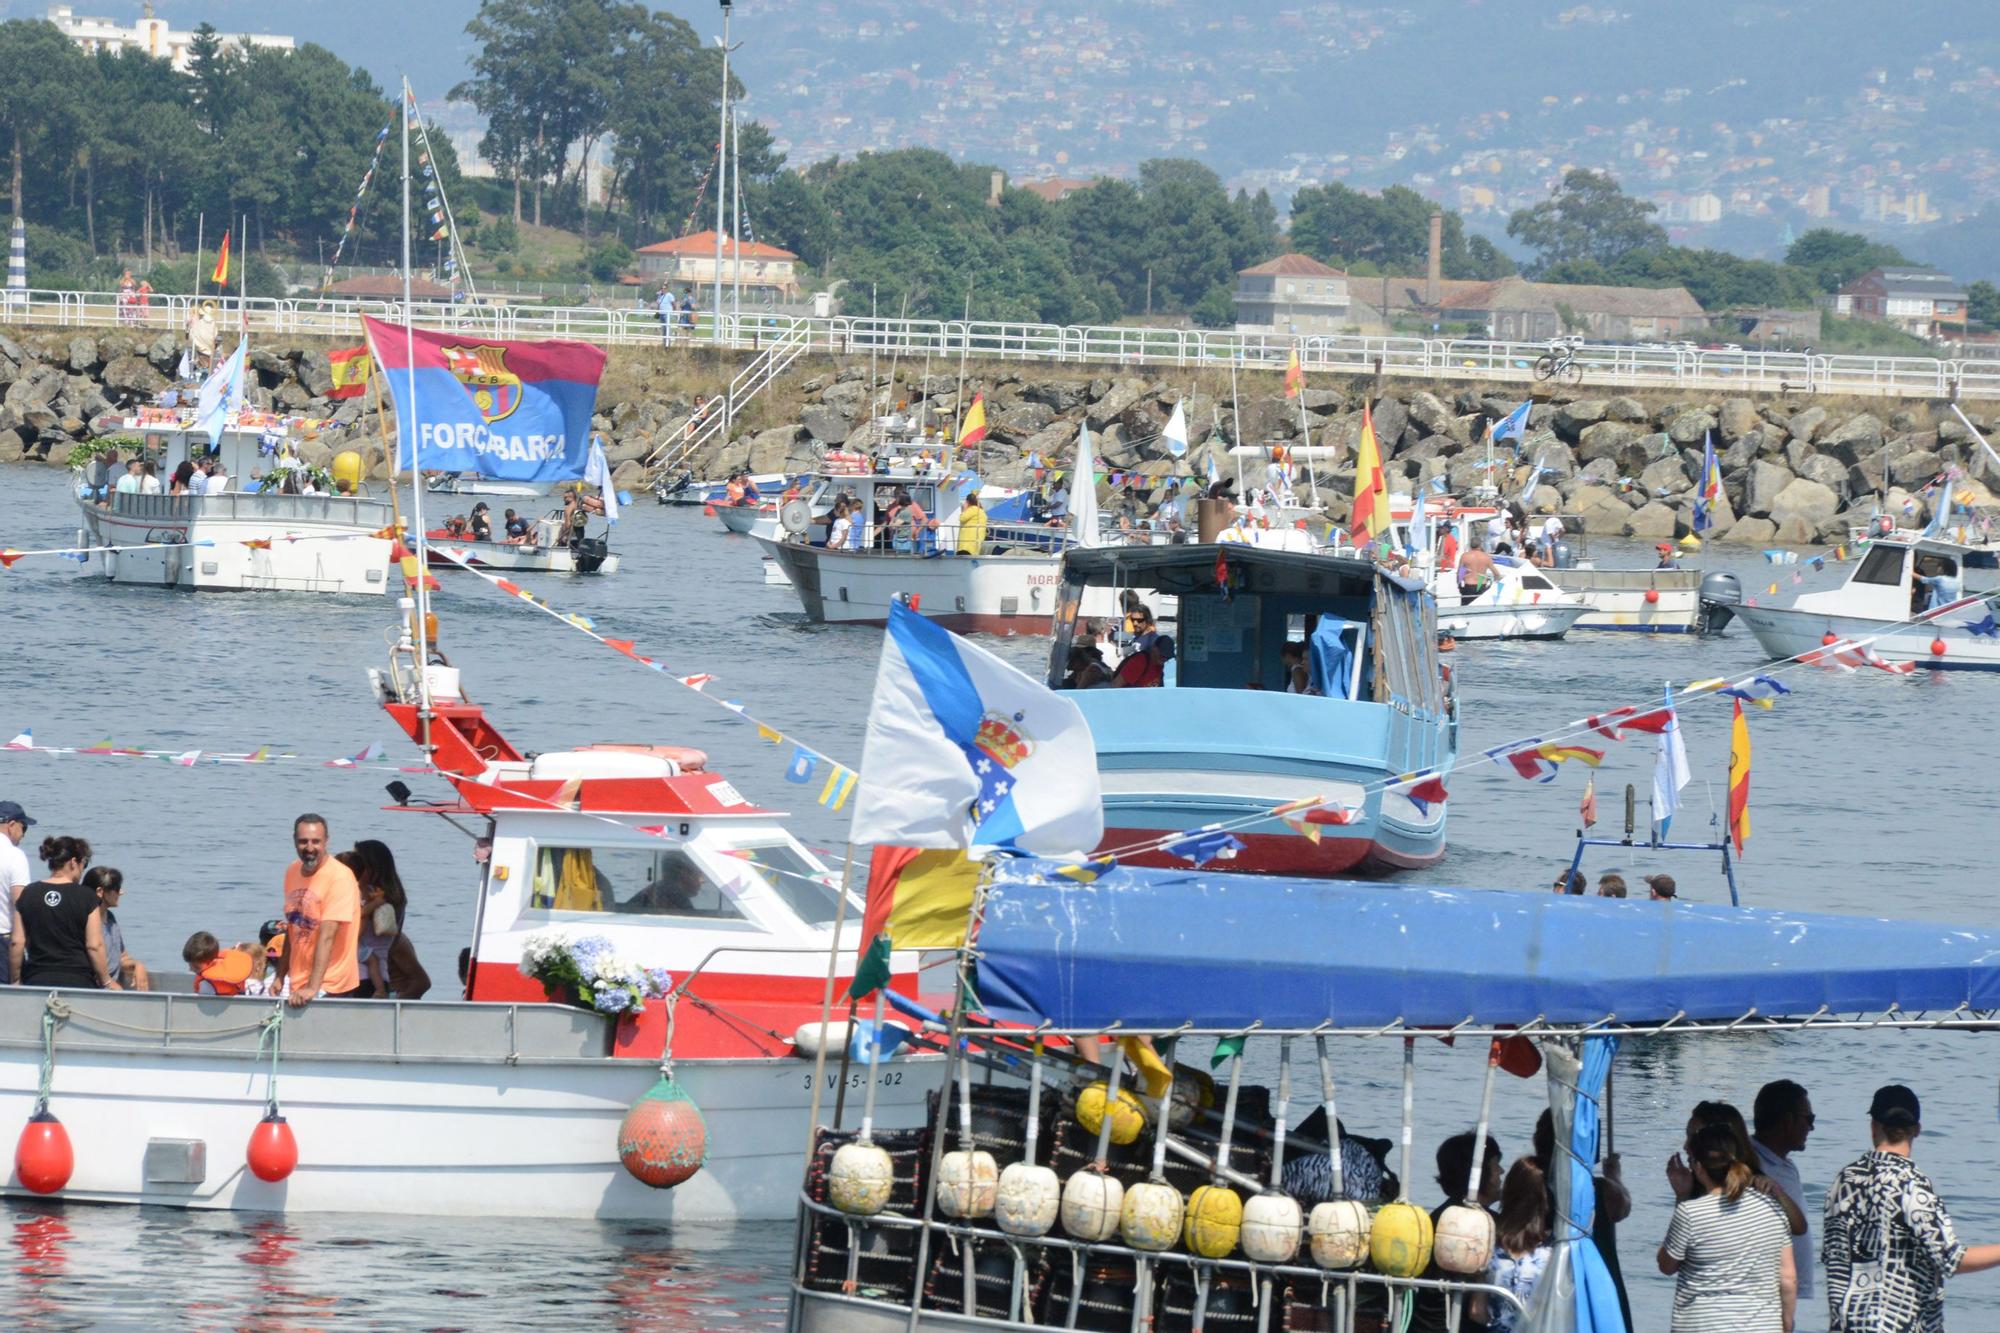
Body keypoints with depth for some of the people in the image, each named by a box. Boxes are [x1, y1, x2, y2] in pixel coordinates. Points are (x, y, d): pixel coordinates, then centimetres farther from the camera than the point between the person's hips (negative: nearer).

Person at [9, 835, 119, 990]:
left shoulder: (28, 894, 6)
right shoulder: (86, 897, -3)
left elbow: (17, 943, 5)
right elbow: (94, 946, -3)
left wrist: (16, 980, 15)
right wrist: (107, 982, 7)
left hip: (36, 982, 3)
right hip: (78, 980, -3)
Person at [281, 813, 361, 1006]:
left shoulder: (340, 877, -16)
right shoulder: (292, 872, 7)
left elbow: (327, 936, -23)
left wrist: (313, 987, -29)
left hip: (329, 985, -7)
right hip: (298, 983, 7)